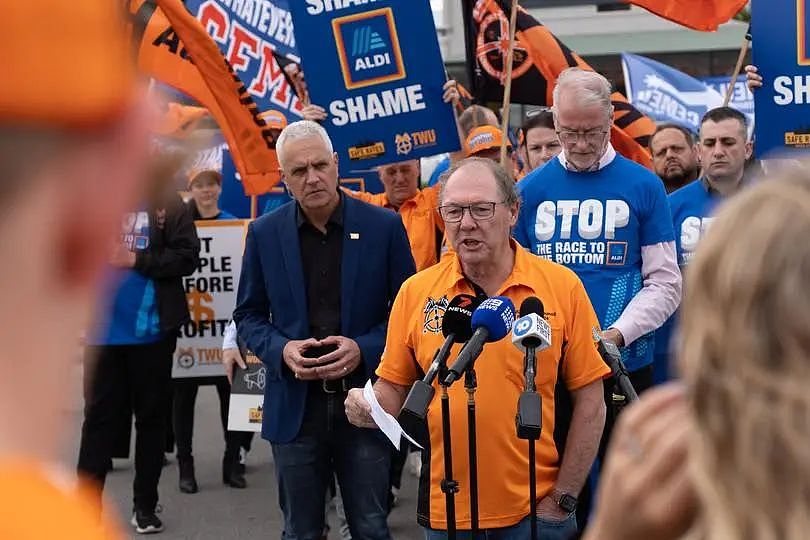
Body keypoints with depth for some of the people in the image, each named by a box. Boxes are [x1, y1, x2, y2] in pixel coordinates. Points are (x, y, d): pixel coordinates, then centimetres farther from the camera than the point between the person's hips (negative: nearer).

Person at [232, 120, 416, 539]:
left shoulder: (384, 226, -2)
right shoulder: (264, 234, 3)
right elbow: (249, 316, 9)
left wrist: (362, 349, -14)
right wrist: (282, 350, -11)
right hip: (295, 406, 1)